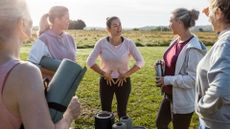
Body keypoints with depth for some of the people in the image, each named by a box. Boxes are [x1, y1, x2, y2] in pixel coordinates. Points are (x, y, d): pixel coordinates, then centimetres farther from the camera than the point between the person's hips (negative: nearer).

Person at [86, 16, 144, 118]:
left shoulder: (128, 43, -13)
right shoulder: (102, 43, -13)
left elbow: (140, 62, -9)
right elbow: (90, 61, -8)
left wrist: (126, 74, -11)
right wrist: (103, 74, -10)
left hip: (123, 81, 0)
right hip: (106, 81, 1)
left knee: (122, 112, 11)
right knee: (105, 112, 12)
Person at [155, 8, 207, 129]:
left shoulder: (193, 48, -24)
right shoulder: (176, 41, 3)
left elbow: (192, 79, -24)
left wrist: (167, 80, -22)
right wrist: (163, 64, -1)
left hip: (183, 101, -9)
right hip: (169, 95, 9)